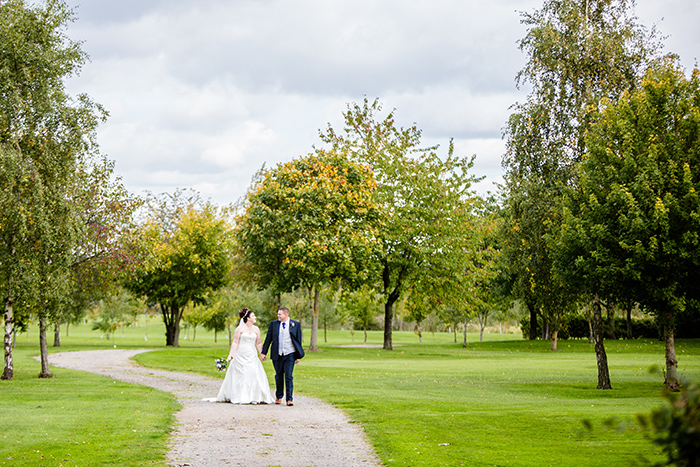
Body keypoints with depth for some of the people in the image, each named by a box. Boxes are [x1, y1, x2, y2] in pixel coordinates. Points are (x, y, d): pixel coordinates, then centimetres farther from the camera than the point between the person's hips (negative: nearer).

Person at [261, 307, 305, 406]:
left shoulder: (295, 324, 1)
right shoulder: (273, 324, 4)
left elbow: (298, 341, 5)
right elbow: (268, 339, 8)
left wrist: (298, 356, 4)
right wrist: (264, 353, 5)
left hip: (290, 354, -2)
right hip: (277, 355, 2)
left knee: (289, 376, -8)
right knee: (278, 376, 11)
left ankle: (289, 399, -4)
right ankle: (278, 397, 25)